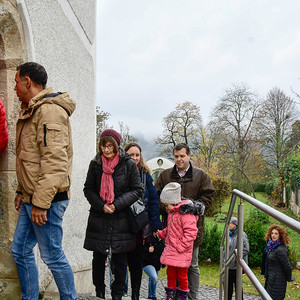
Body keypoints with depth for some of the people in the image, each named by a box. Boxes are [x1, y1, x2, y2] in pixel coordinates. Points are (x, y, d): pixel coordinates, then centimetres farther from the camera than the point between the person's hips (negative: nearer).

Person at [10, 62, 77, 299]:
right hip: (31, 199, 10)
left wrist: (41, 202, -23)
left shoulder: (50, 111, -16)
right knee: (20, 251, 15)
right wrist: (22, 191, 21)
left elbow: (55, 163, -23)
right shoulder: (31, 111, 18)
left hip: (46, 200, -10)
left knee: (52, 256, 1)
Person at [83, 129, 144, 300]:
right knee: (98, 258, 10)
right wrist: (101, 205, -10)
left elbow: (138, 190, -2)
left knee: (120, 260, 7)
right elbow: (88, 189, 7)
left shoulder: (129, 164, -5)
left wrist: (117, 204, -12)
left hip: (121, 219, -2)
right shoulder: (95, 164, 2)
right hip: (98, 219, 2)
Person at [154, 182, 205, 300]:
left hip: (182, 253, -8)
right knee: (170, 273, 16)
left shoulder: (186, 213, -21)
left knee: (182, 275, 7)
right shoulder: (172, 212, 10)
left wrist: (180, 246, -23)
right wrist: (160, 234, 28)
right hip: (170, 251, 8)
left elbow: (191, 233, -26)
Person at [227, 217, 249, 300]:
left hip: (236, 265, -8)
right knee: (229, 285, 15)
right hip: (229, 265, 8)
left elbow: (245, 250, -19)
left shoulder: (241, 235, -15)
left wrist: (236, 257, -19)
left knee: (237, 285, 2)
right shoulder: (230, 234, 12)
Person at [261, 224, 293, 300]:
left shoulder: (280, 250, -23)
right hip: (270, 278, 9)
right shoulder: (271, 246, 5)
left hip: (277, 282, -9)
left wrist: (288, 278, -4)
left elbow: (287, 267, -18)